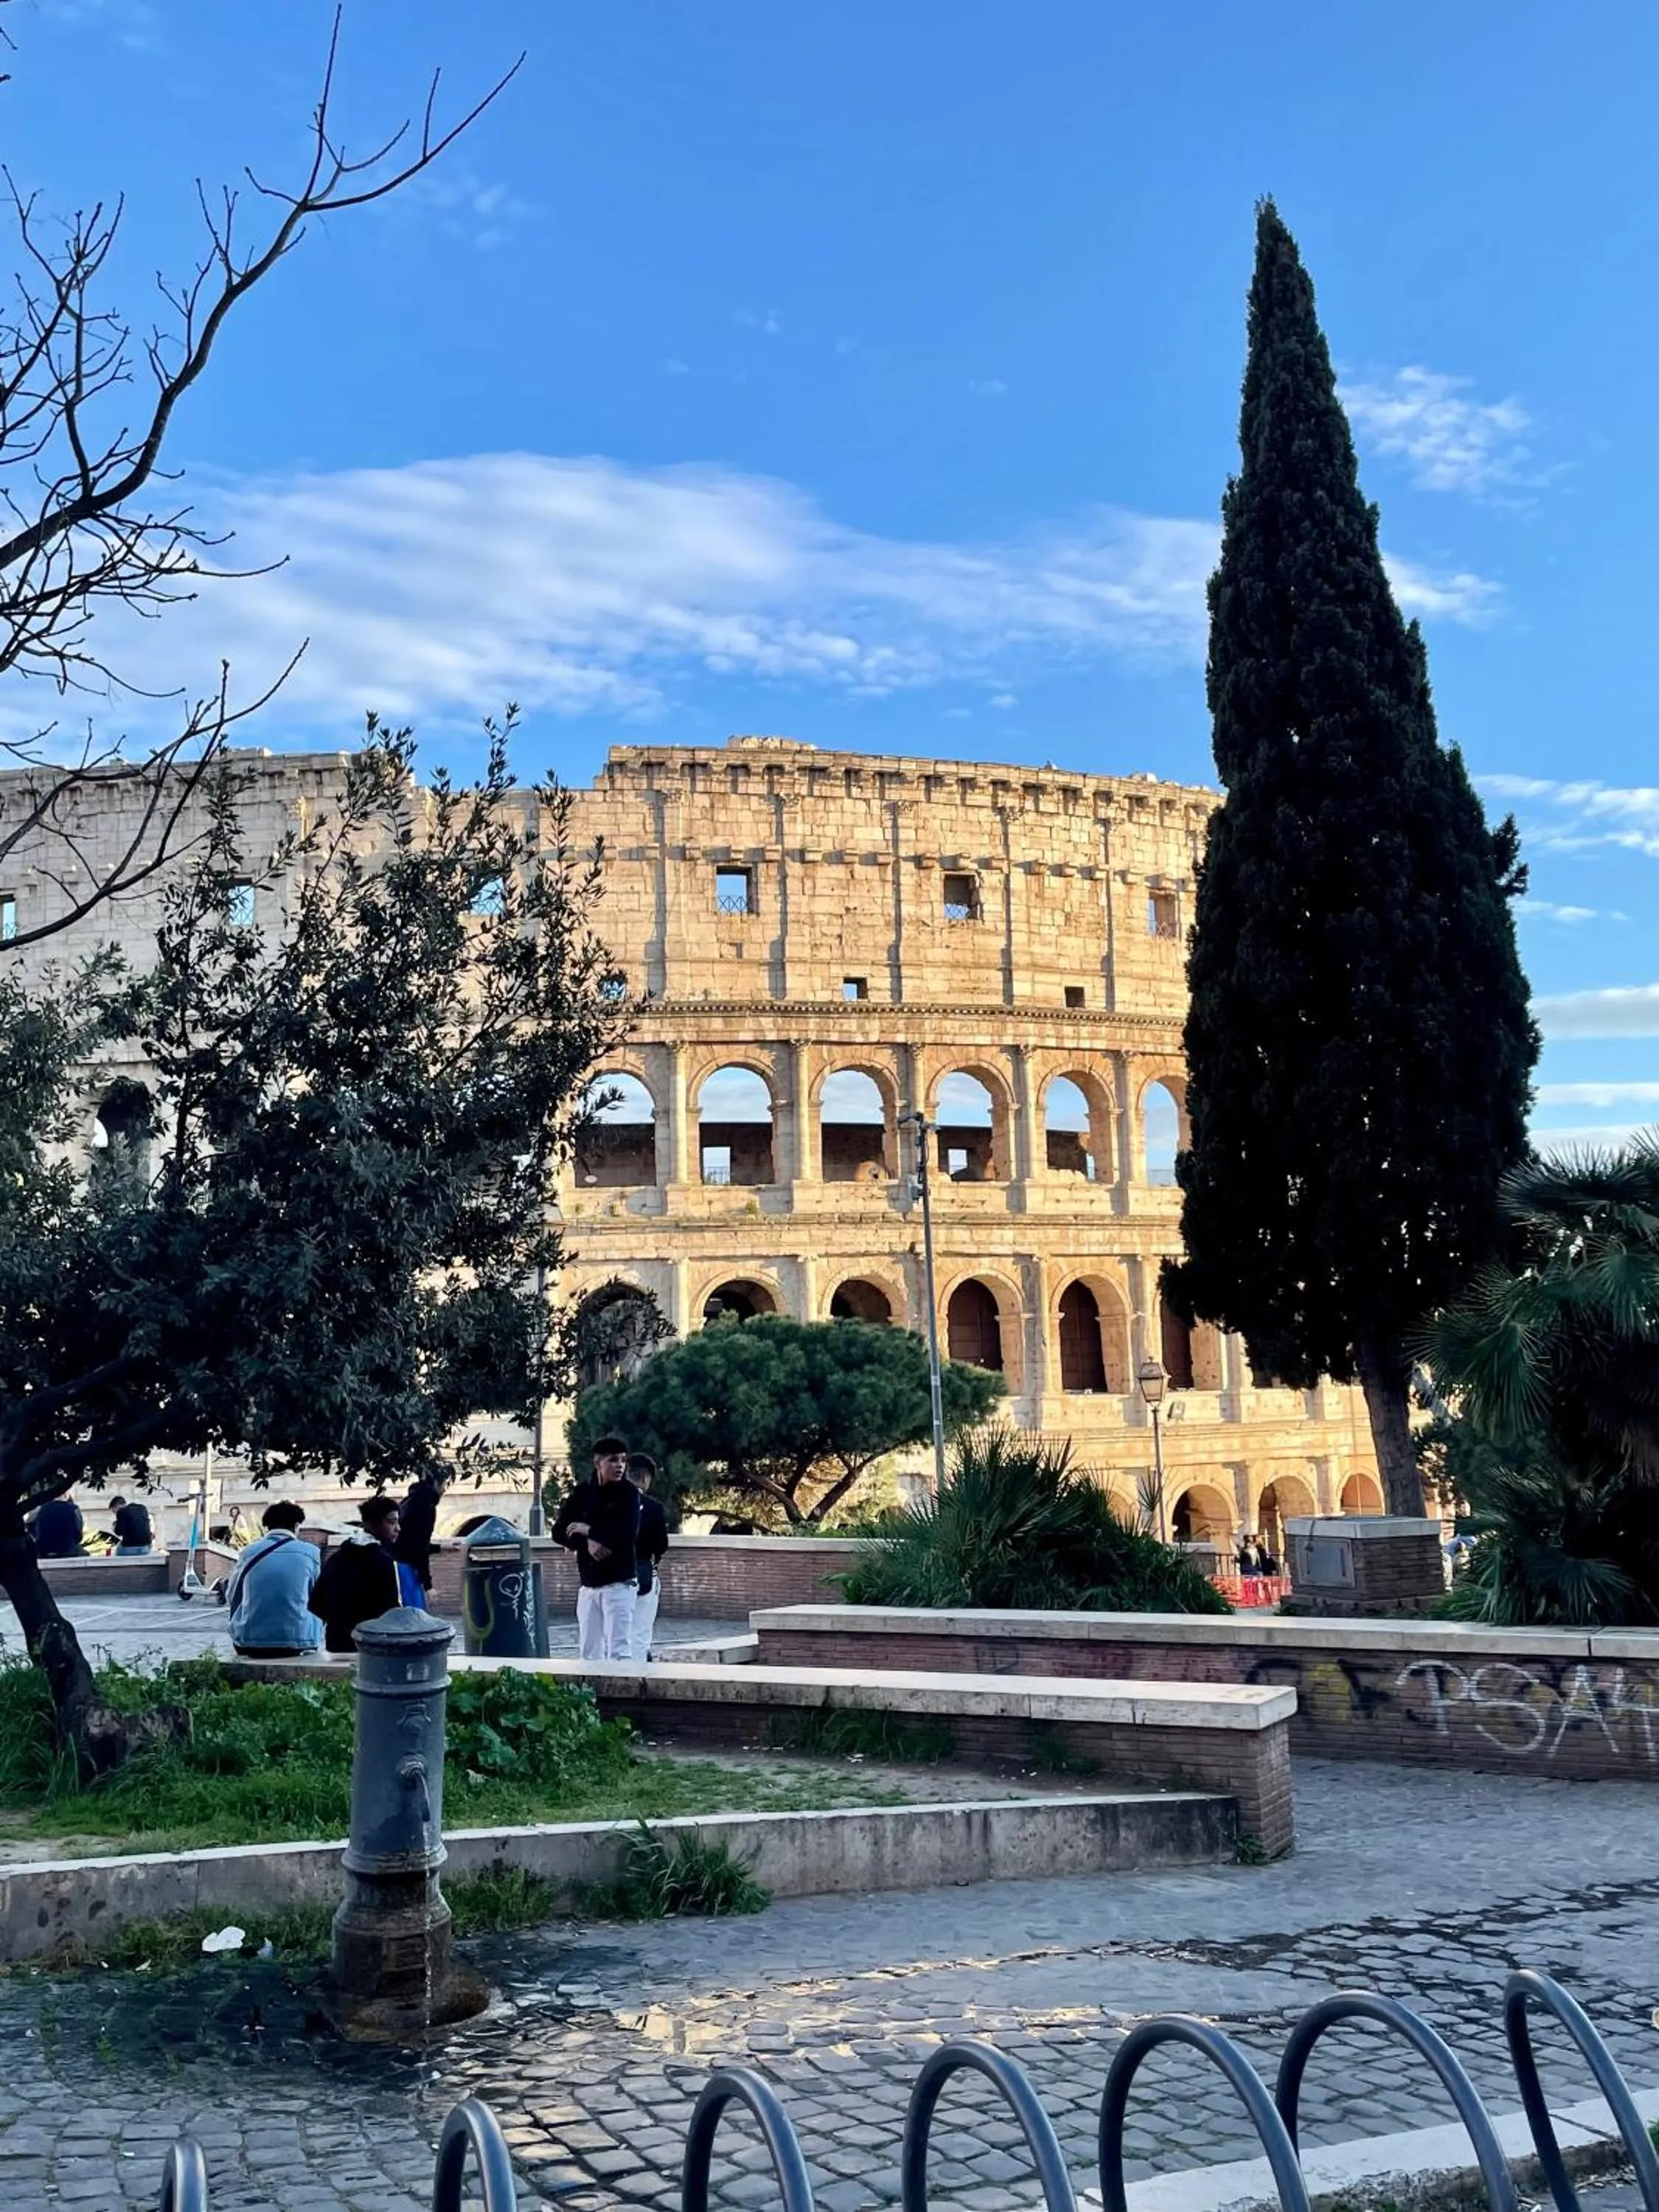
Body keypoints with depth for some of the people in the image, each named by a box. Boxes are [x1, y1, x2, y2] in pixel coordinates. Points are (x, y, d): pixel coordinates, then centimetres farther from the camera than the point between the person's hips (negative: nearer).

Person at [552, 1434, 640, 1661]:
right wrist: (587, 1542, -14)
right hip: (588, 1584, 5)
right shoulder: (582, 1492, 7)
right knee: (589, 1652, 8)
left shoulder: (628, 1492, -4)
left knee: (618, 1651, -12)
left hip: (619, 1583, -5)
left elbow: (628, 1534, -16)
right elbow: (559, 1531, 3)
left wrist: (588, 1530, -8)